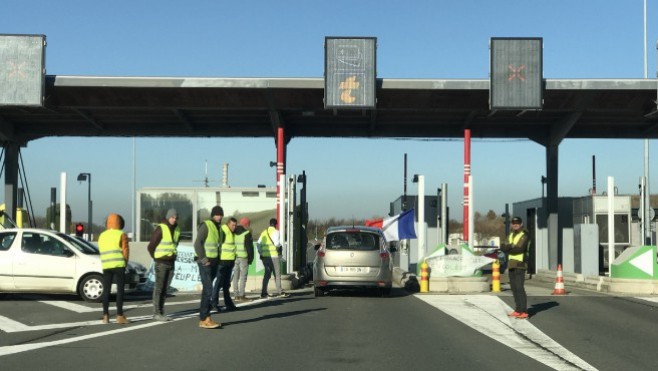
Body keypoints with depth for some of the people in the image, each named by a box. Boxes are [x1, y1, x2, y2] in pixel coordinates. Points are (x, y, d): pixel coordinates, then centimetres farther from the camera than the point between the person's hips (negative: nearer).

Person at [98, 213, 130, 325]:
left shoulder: (102, 236, 13)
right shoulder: (122, 235, -3)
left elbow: (102, 252, 14)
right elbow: (126, 251, -7)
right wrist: (125, 264, 7)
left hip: (106, 266, 5)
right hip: (118, 265, -5)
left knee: (106, 290, 9)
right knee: (120, 290, -2)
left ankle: (105, 316, 8)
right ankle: (120, 316, -5)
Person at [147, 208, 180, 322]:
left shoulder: (177, 230, 10)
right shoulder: (160, 229, -10)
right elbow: (150, 246, -6)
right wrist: (156, 258, 5)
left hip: (171, 263, 6)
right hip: (161, 263, -6)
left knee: (165, 289, 8)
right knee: (159, 288, -5)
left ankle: (161, 312, 12)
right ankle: (157, 313, -4)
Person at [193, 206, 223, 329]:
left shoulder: (218, 227, 15)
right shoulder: (206, 225, -11)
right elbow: (197, 244, -17)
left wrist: (217, 259, 14)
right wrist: (203, 259, -19)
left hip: (213, 262, 9)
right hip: (205, 262, -9)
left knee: (207, 290, 10)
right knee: (208, 290, -13)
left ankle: (204, 317, 13)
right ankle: (204, 319, -12)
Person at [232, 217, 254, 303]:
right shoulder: (247, 233, -8)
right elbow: (249, 247, -11)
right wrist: (250, 258, -3)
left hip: (234, 257, 6)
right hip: (243, 257, -6)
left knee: (236, 277, 9)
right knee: (243, 277, -3)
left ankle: (237, 296, 12)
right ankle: (241, 296, -6)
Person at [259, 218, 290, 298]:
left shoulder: (264, 232, 14)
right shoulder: (275, 231, -6)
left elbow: (259, 243, 10)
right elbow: (276, 242, -20)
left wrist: (261, 253, 16)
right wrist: (280, 247, 1)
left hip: (264, 256, 7)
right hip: (273, 255, -7)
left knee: (267, 274, 12)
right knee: (277, 274, 1)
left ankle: (263, 292, 9)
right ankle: (279, 292, 1)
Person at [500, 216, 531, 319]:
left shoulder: (525, 235, -8)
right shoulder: (511, 235, 16)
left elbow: (519, 248, -20)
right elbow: (504, 247, 3)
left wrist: (507, 247, -10)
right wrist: (509, 247, -18)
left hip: (520, 265, -8)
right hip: (511, 264, 8)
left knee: (519, 288, -13)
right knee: (514, 288, 10)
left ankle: (524, 311, -13)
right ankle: (518, 310, 17)